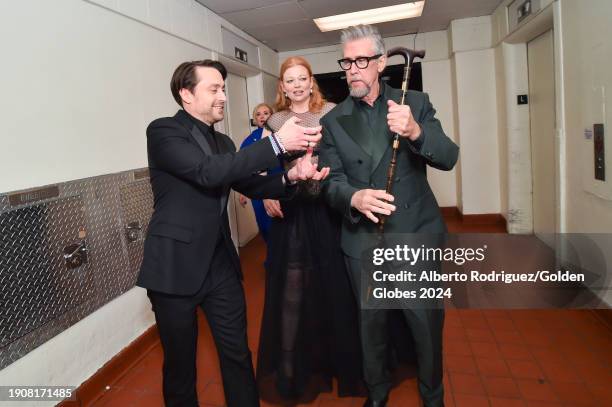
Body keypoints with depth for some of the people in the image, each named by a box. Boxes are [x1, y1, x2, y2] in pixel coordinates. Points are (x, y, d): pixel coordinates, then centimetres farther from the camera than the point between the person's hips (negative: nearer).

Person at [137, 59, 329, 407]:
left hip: (221, 264, 6)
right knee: (180, 363, 13)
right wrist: (277, 143, -27)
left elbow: (251, 185, 8)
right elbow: (208, 172, -26)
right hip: (176, 266, -5)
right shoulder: (163, 131, -11)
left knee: (238, 353, 13)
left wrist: (292, 176, -11)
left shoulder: (223, 142, 12)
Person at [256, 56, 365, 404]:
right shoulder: (276, 121, 10)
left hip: (328, 208, -1)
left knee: (333, 284, 8)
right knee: (291, 288, 4)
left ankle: (340, 359, 31)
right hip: (291, 211, 1)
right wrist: (267, 194, -6)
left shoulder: (331, 112, 3)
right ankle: (290, 369, 21)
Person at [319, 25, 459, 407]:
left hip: (417, 234, 0)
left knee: (427, 322, 11)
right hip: (363, 240, 1)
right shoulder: (333, 121, 2)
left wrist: (416, 132, -29)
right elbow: (332, 181, -6)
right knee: (371, 322, 17)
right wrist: (354, 197, -28)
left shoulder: (415, 103, 0)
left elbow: (449, 157, -9)